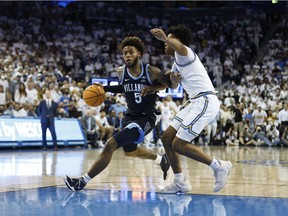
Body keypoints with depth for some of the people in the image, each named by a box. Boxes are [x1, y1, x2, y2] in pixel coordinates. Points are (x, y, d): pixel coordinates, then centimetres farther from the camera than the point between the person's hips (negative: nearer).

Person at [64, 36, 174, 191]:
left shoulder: (151, 72, -20)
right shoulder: (121, 72, -5)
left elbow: (169, 84, -6)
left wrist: (154, 88, -24)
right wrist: (105, 88, 3)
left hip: (145, 118, -8)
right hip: (130, 115, 8)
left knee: (111, 145, -21)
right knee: (130, 151, 28)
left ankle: (82, 181, -14)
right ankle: (161, 160, 55)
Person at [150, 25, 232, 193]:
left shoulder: (185, 54, -8)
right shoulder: (178, 62, 23)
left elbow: (181, 48, -35)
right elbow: (174, 85, 36)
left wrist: (165, 38, -53)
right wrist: (174, 79, 11)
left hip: (205, 102, -10)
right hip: (195, 102, 10)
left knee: (179, 145, -13)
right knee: (167, 138, 7)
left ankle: (220, 166, -2)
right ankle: (181, 183, 11)